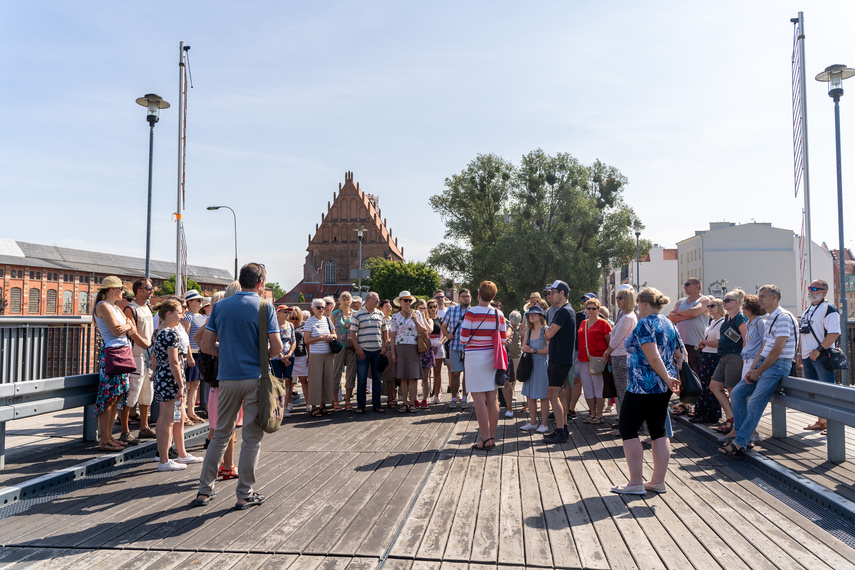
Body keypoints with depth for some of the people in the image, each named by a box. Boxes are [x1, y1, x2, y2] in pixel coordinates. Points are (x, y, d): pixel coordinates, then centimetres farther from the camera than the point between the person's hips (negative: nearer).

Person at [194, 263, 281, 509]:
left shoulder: (220, 306, 6)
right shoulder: (264, 307, -6)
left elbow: (206, 345, 5)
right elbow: (277, 347, -11)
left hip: (228, 378, 4)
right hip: (255, 378, -4)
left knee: (221, 434, 15)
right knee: (251, 437, 5)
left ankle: (204, 490, 19)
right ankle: (245, 494, 11)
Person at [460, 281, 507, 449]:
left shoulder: (471, 312, -11)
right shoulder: (498, 313, 3)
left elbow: (463, 338, -13)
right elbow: (503, 338, 6)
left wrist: (465, 343, 9)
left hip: (475, 356, -5)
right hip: (492, 357, 5)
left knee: (478, 398, -1)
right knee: (492, 398, 9)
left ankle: (485, 439, 0)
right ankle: (492, 437, 17)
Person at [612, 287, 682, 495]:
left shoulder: (645, 324, -14)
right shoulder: (670, 325, 12)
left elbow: (652, 357, -24)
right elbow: (679, 356, 14)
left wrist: (666, 378, -16)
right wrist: (671, 377, 13)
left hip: (644, 386, -9)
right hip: (663, 388, 9)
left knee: (628, 429, 1)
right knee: (659, 431, 13)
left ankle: (636, 483, 2)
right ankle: (658, 482, 18)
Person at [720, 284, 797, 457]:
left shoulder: (784, 317, -13)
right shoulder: (769, 319, 18)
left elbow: (777, 350, -18)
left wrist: (759, 371, -13)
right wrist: (752, 369, 3)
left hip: (778, 365, -10)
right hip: (764, 364, 10)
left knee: (754, 404, -16)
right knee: (737, 393, 3)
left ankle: (739, 443, -12)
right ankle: (747, 434, 7)